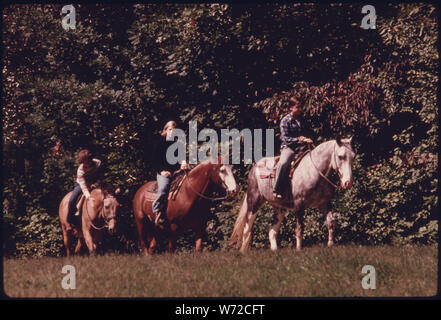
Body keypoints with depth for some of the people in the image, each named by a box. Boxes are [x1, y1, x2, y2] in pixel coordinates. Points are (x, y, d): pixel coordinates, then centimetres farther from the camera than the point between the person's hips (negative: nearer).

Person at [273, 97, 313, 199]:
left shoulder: (301, 120, 16)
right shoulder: (285, 120, -1)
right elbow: (284, 138, -7)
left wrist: (306, 140, 3)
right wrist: (298, 139, -18)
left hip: (300, 147, 6)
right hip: (288, 147, -6)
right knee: (283, 162, -35)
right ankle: (277, 190, -31)